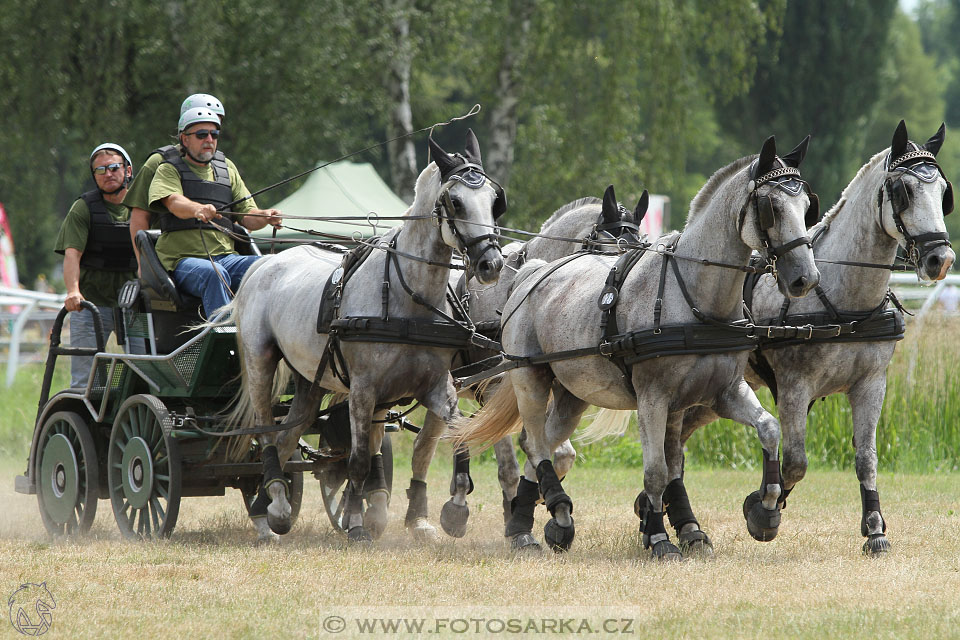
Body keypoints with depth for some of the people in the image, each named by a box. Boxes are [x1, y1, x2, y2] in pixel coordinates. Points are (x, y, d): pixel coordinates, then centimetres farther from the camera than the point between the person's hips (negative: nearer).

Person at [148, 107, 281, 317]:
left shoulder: (227, 169, 22)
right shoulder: (169, 169, 7)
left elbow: (247, 216, 17)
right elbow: (174, 202, -15)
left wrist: (265, 217, -8)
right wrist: (199, 210, -37)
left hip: (225, 257, 4)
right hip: (183, 259, -4)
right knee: (214, 274, -37)